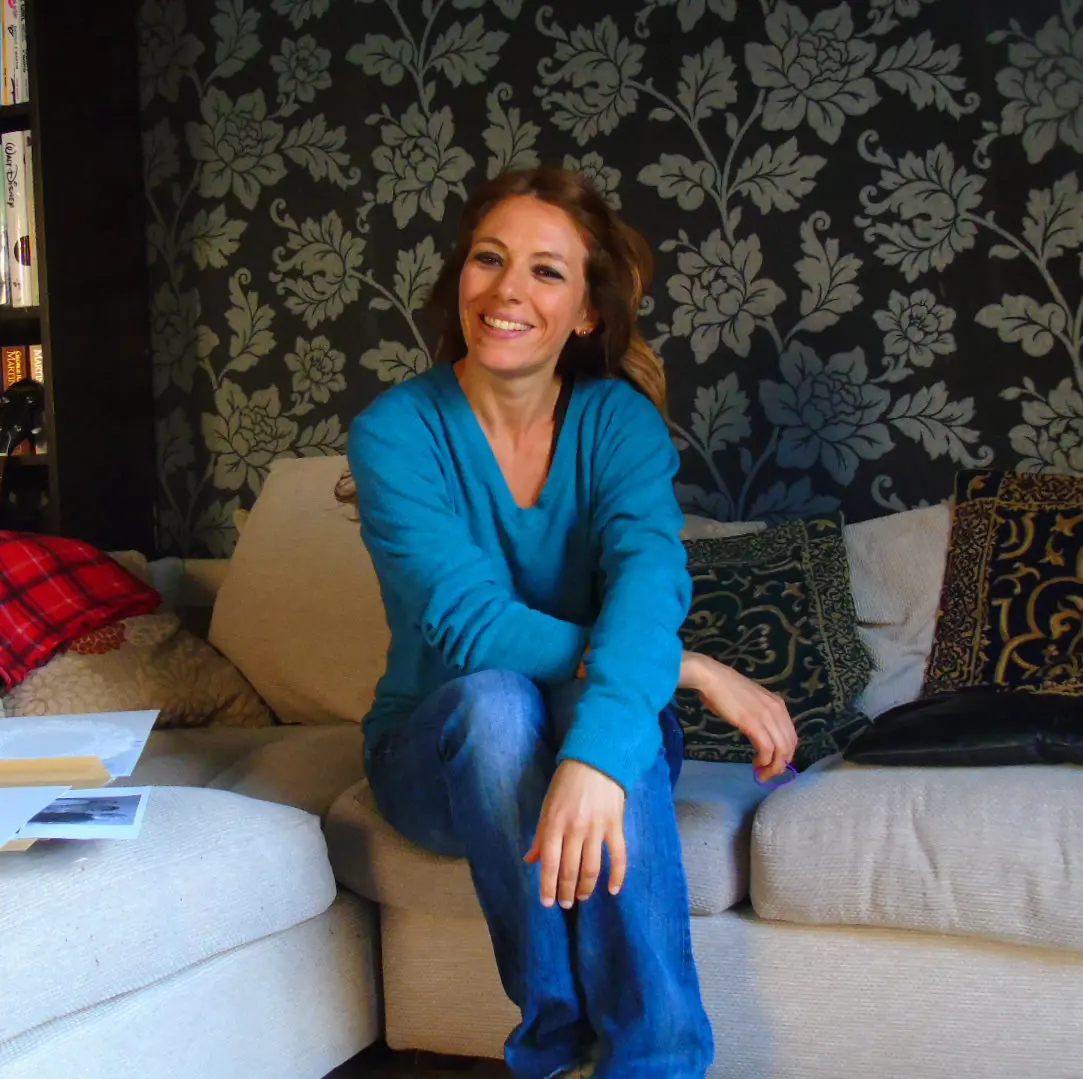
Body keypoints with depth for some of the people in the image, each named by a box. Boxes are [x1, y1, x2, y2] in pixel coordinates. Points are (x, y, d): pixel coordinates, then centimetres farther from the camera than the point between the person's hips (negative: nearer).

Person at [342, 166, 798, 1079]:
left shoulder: (619, 419, -8)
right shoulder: (398, 430, -12)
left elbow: (649, 576, -28)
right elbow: (470, 625, -23)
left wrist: (596, 752, -48)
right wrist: (690, 668, -29)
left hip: (613, 738, 1)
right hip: (441, 753, 0)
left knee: (603, 697, -33)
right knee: (498, 699, -34)